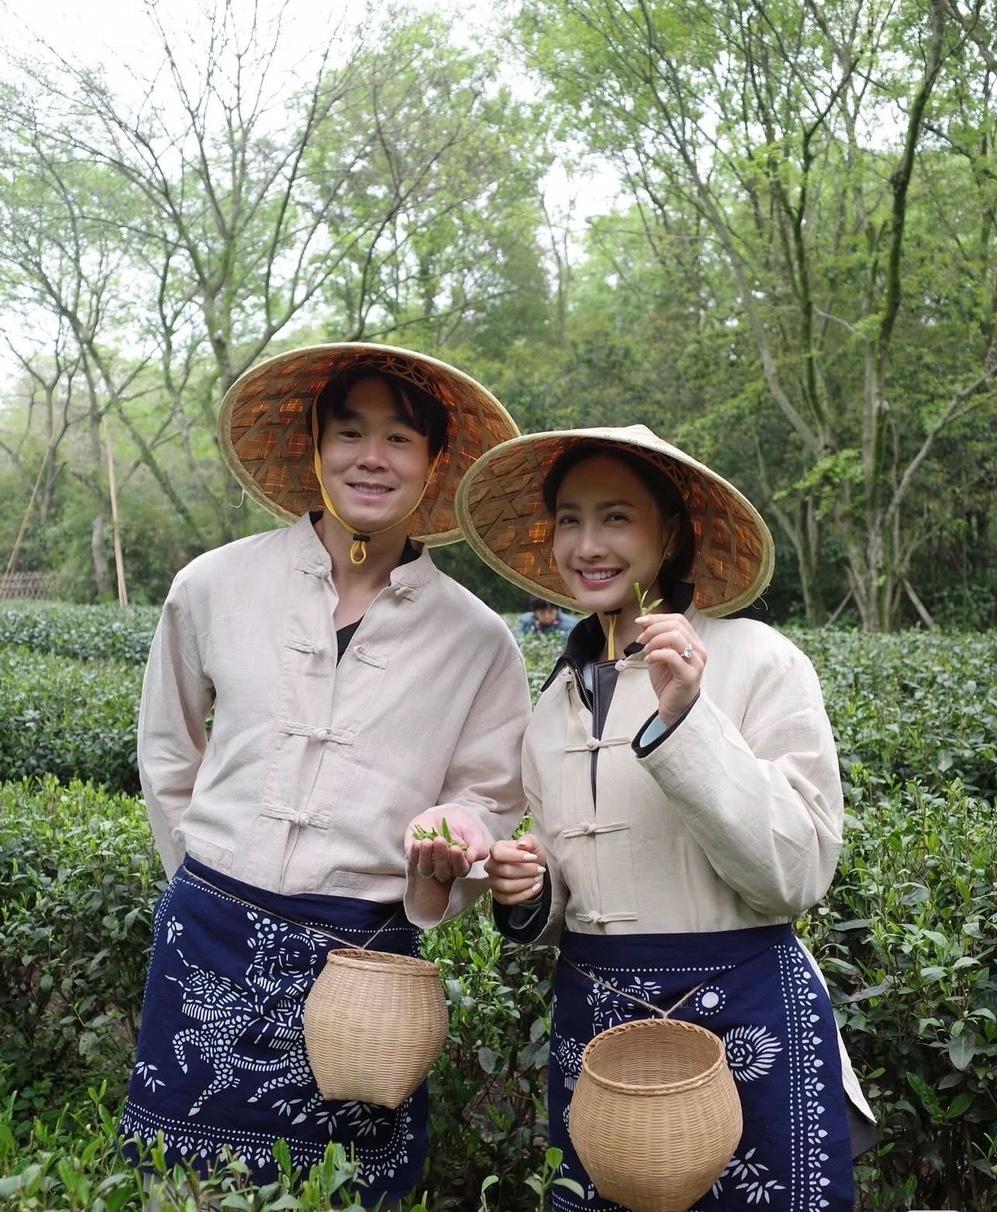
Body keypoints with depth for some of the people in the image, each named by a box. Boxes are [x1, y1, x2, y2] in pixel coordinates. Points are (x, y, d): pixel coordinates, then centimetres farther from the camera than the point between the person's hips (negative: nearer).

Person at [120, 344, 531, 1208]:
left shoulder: (477, 639, -3)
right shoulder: (216, 586, -2)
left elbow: (488, 795, 4)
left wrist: (452, 838, -17)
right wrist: (216, 889, 12)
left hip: (366, 957, 0)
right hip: (211, 944, 1)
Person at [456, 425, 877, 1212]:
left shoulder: (758, 660, -11)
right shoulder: (560, 696, 6)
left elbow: (797, 875, -17)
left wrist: (684, 717, -24)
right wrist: (527, 897, -6)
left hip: (746, 1023, -5)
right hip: (589, 1025, 5)